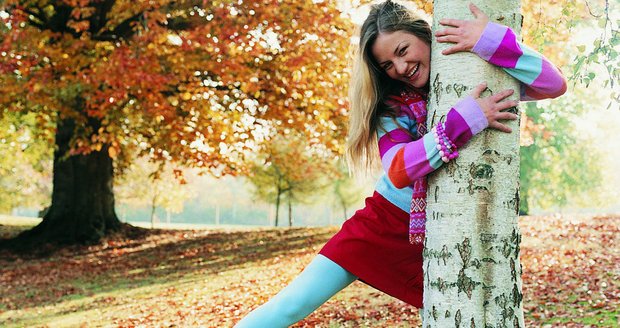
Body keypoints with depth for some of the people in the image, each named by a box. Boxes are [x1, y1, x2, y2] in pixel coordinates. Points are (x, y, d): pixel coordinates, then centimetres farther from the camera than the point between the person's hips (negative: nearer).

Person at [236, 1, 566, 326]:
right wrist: (463, 120, -35)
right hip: (384, 226, 0)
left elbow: (555, 85, -17)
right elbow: (399, 171, -23)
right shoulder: (392, 104, -5)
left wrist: (493, 40, -31)